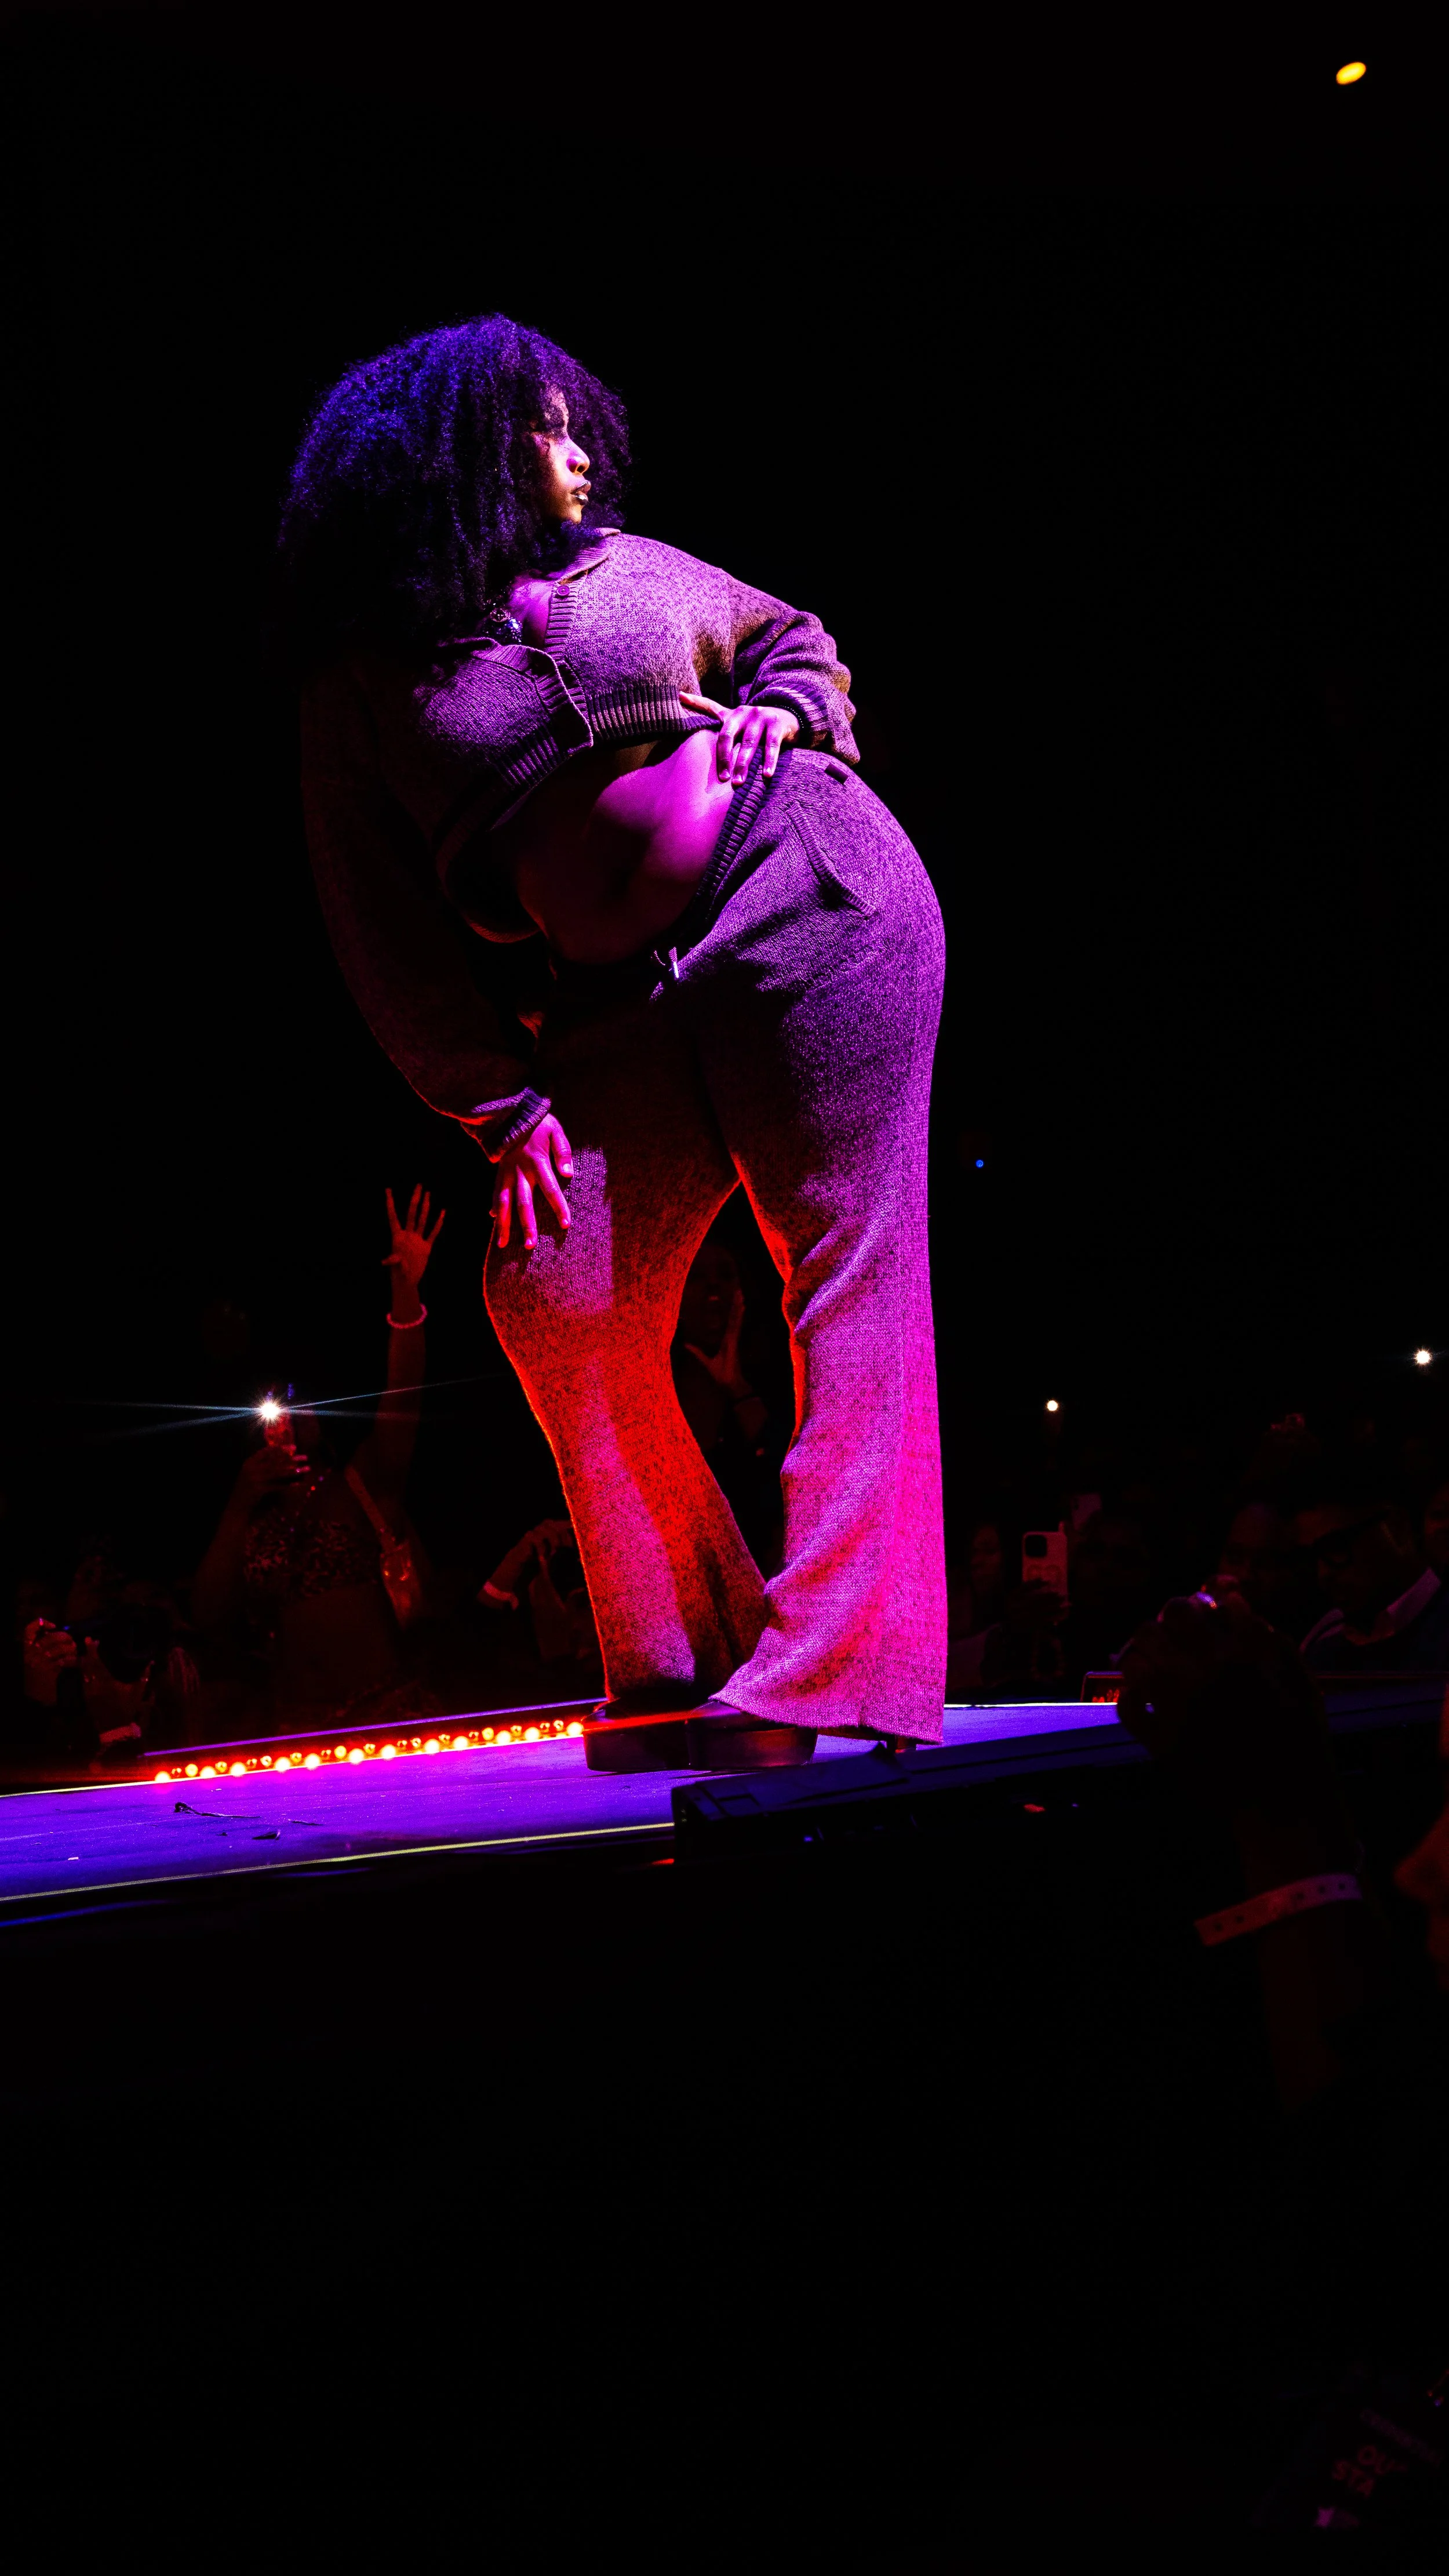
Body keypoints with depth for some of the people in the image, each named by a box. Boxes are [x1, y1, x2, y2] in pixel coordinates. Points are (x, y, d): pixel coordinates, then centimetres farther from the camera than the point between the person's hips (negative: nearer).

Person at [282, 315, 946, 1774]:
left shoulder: (625, 568, 13)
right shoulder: (363, 679, 7)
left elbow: (795, 637, 28)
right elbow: (389, 930, 3)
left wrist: (780, 720, 5)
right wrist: (498, 1108, -4)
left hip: (810, 901, 0)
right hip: (617, 1008, 1)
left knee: (848, 1269, -10)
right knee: (557, 1293, -10)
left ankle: (833, 1664, -10)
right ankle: (683, 1669, 4)